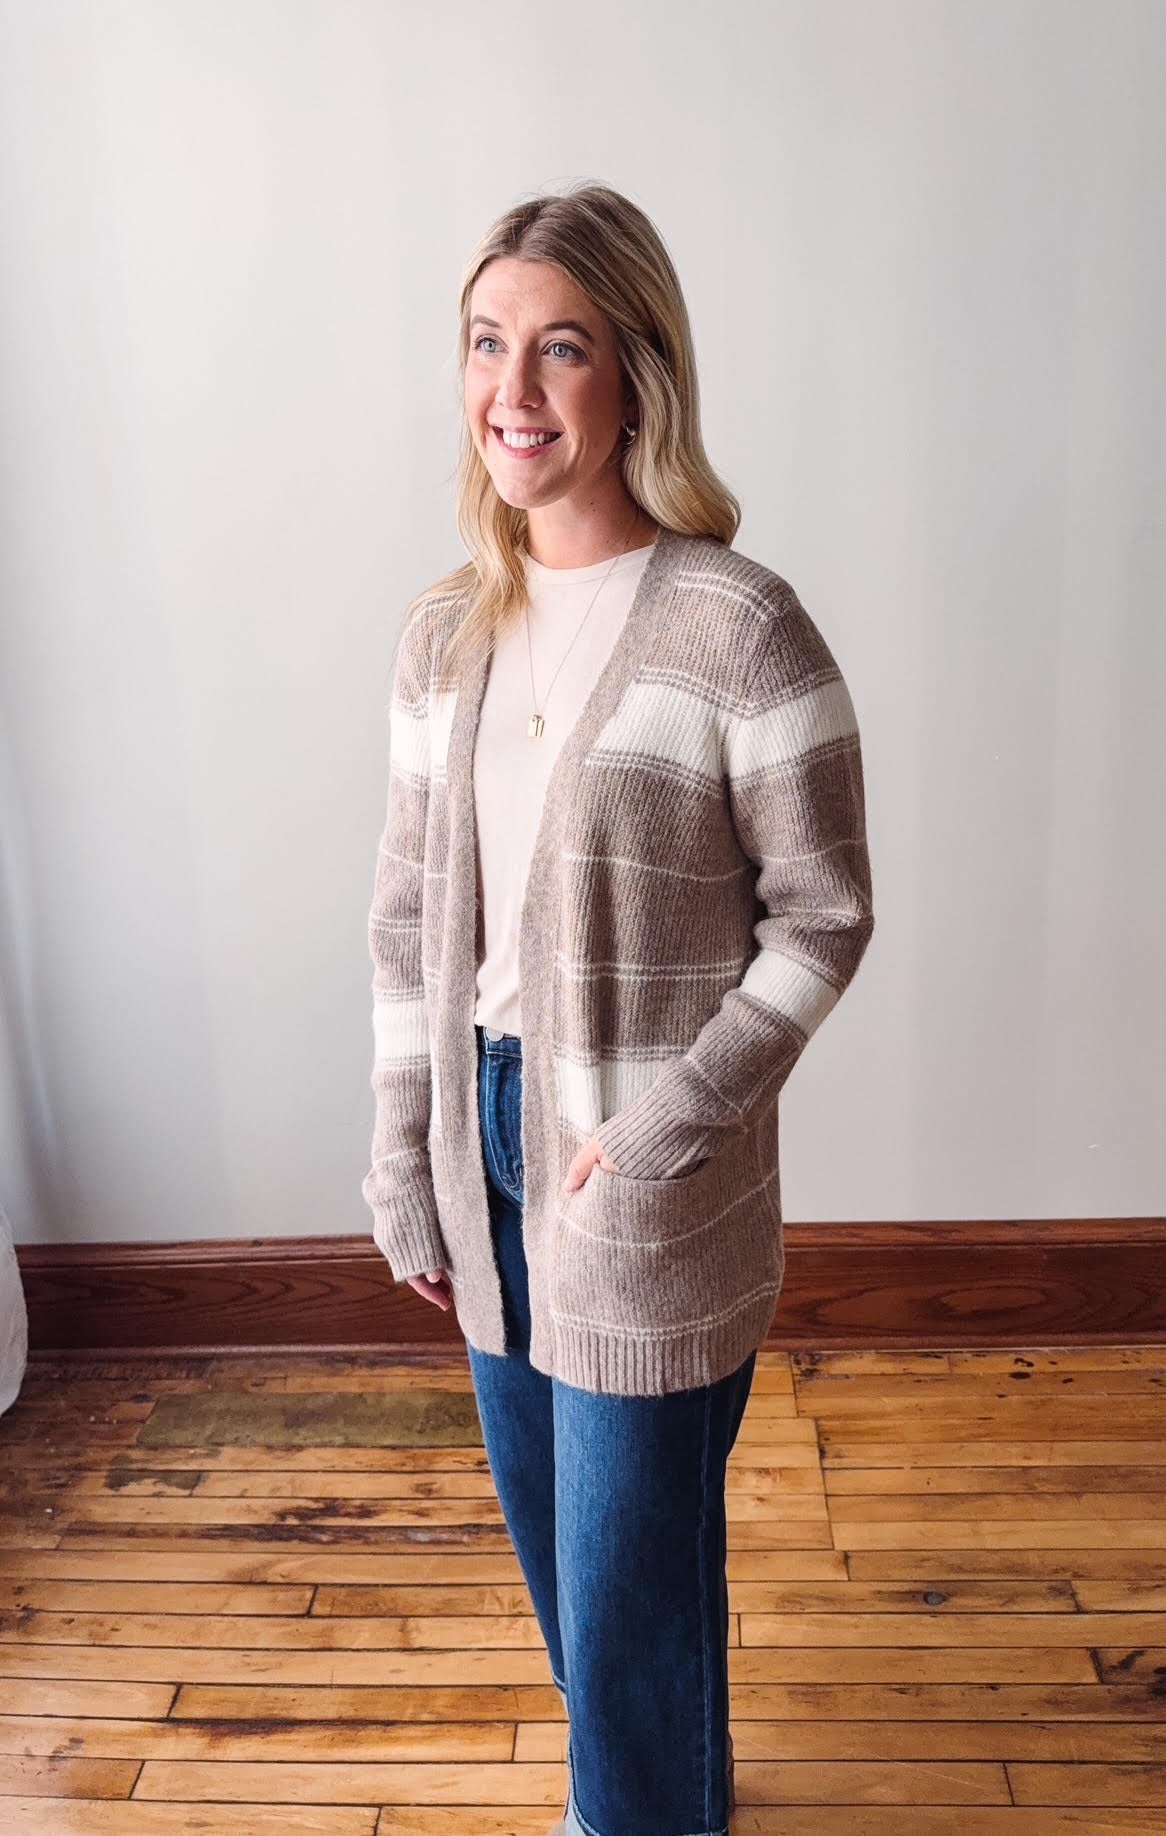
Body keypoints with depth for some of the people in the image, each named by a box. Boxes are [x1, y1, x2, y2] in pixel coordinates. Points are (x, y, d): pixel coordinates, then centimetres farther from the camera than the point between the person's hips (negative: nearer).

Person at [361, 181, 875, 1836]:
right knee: (548, 1523, 24)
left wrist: (673, 1116, -18)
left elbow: (822, 915, -10)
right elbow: (408, 911, 6)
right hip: (487, 1141, 7)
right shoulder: (447, 632, 3)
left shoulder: (738, 626, -15)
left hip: (647, 1176, -6)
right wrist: (404, 1168, 5)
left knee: (633, 1564, 9)